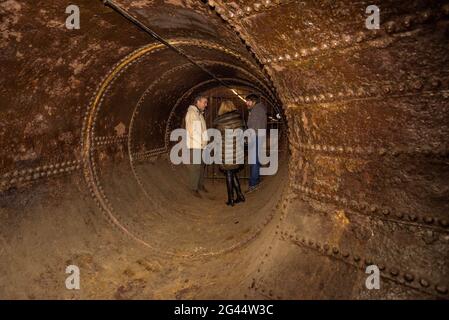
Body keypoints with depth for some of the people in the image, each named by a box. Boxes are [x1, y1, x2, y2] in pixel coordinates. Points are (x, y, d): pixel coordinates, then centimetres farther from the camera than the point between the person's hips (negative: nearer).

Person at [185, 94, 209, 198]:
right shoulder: (191, 113, -12)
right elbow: (191, 131, -19)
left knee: (201, 166, 16)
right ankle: (194, 189, 5)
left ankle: (200, 185, 29)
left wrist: (205, 140, 7)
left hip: (201, 145, 9)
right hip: (194, 146, -9)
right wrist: (200, 141, -14)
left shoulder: (200, 113, 16)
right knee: (195, 167, -4)